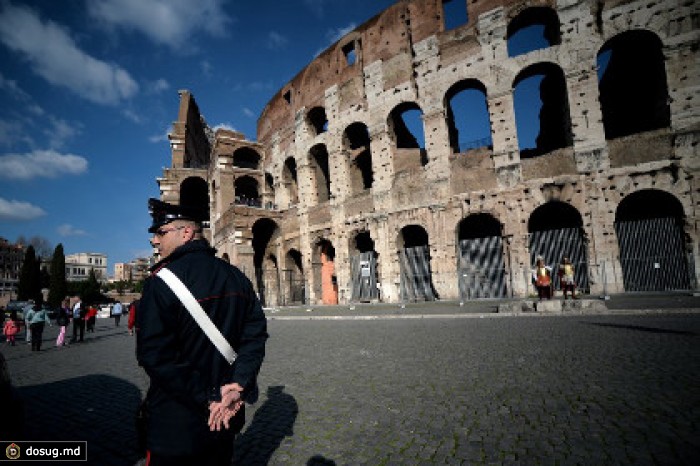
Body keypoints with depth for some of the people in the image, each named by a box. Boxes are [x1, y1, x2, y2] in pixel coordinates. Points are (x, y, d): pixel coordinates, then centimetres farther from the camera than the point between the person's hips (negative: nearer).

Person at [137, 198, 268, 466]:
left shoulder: (163, 280, -18)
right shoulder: (236, 277, -1)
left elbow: (154, 356, -22)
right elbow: (256, 335, -4)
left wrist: (208, 399, -16)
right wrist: (238, 387, -10)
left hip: (176, 425, -5)